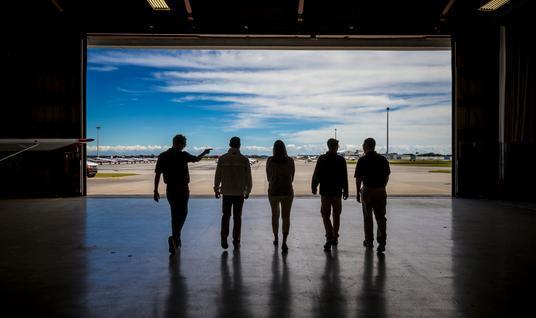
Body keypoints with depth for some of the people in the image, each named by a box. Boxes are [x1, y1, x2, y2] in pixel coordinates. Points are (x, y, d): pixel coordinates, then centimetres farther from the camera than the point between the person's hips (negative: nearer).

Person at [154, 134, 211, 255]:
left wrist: (156, 190, 4)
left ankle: (176, 240, 25)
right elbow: (196, 159, 7)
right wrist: (204, 152, 26)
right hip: (182, 189, -4)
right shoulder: (183, 155, -10)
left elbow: (157, 174, -1)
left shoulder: (162, 156, 0)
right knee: (182, 214, 4)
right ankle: (174, 238, -15)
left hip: (170, 189, 4)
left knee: (175, 214, 17)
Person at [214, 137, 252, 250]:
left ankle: (224, 238, 1)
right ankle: (236, 242, 11)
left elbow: (218, 176, -1)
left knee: (226, 215, 14)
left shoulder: (222, 159, -4)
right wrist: (248, 191, 9)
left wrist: (216, 189, 10)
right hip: (239, 193, 0)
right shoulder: (244, 160, -5)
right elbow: (248, 177, -2)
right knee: (237, 217, 9)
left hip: (226, 192, 0)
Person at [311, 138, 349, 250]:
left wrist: (314, 187, 7)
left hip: (325, 191, -1)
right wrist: (345, 191, 5)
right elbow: (344, 178, -1)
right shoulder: (341, 159, -2)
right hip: (337, 192, 1)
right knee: (336, 215, 14)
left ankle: (329, 236, -15)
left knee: (325, 215, 2)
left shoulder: (321, 159, -4)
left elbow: (316, 175, -3)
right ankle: (335, 238, 20)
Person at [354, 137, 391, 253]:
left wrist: (358, 192, 1)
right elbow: (387, 176, 8)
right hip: (381, 191, 2)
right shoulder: (383, 159, 2)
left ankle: (369, 241, 20)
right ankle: (382, 241, -7)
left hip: (367, 191, -2)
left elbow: (358, 178, -8)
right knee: (381, 217, 7)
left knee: (368, 217, 11)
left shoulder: (362, 160, -8)